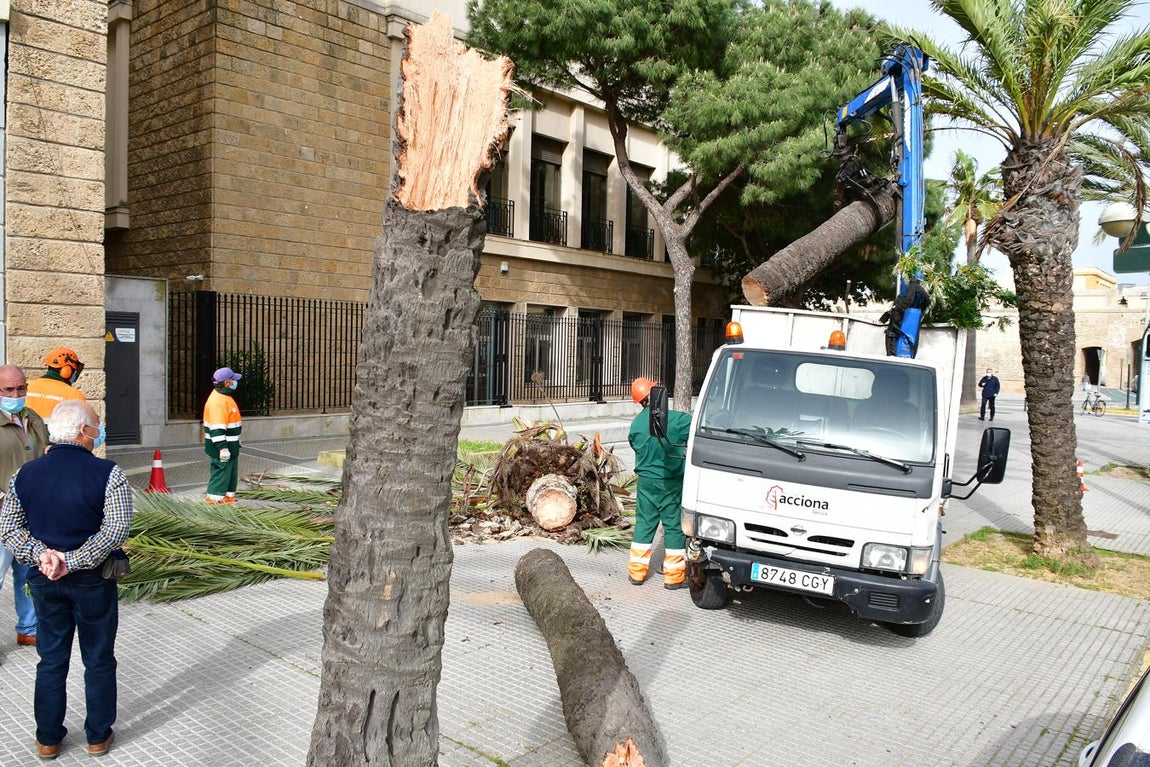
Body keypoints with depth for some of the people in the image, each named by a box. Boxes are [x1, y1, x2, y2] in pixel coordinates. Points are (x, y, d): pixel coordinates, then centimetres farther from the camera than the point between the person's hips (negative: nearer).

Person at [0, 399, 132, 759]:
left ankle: (48, 738, 28)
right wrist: (72, 562, -18)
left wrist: (41, 554, -11)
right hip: (93, 581, -4)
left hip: (45, 580, 4)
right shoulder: (108, 473, -17)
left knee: (51, 660, 17)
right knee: (99, 661, 12)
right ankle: (98, 736, 24)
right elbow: (116, 531, -23)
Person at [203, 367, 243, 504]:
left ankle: (228, 494, 24)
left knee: (231, 470, 16)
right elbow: (217, 428, -27)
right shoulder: (218, 401, -22)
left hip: (230, 445, 11)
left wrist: (235, 442, 26)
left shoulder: (225, 396, 12)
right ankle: (215, 496, 4)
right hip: (221, 446, -11)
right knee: (221, 470, -3)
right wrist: (222, 447, -29)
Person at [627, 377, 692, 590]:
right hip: (671, 483, -4)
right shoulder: (674, 419, -16)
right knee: (674, 526, 6)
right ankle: (674, 575, 12)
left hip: (646, 481, 4)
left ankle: (636, 571, 18)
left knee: (644, 524, 14)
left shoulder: (636, 424, -1)